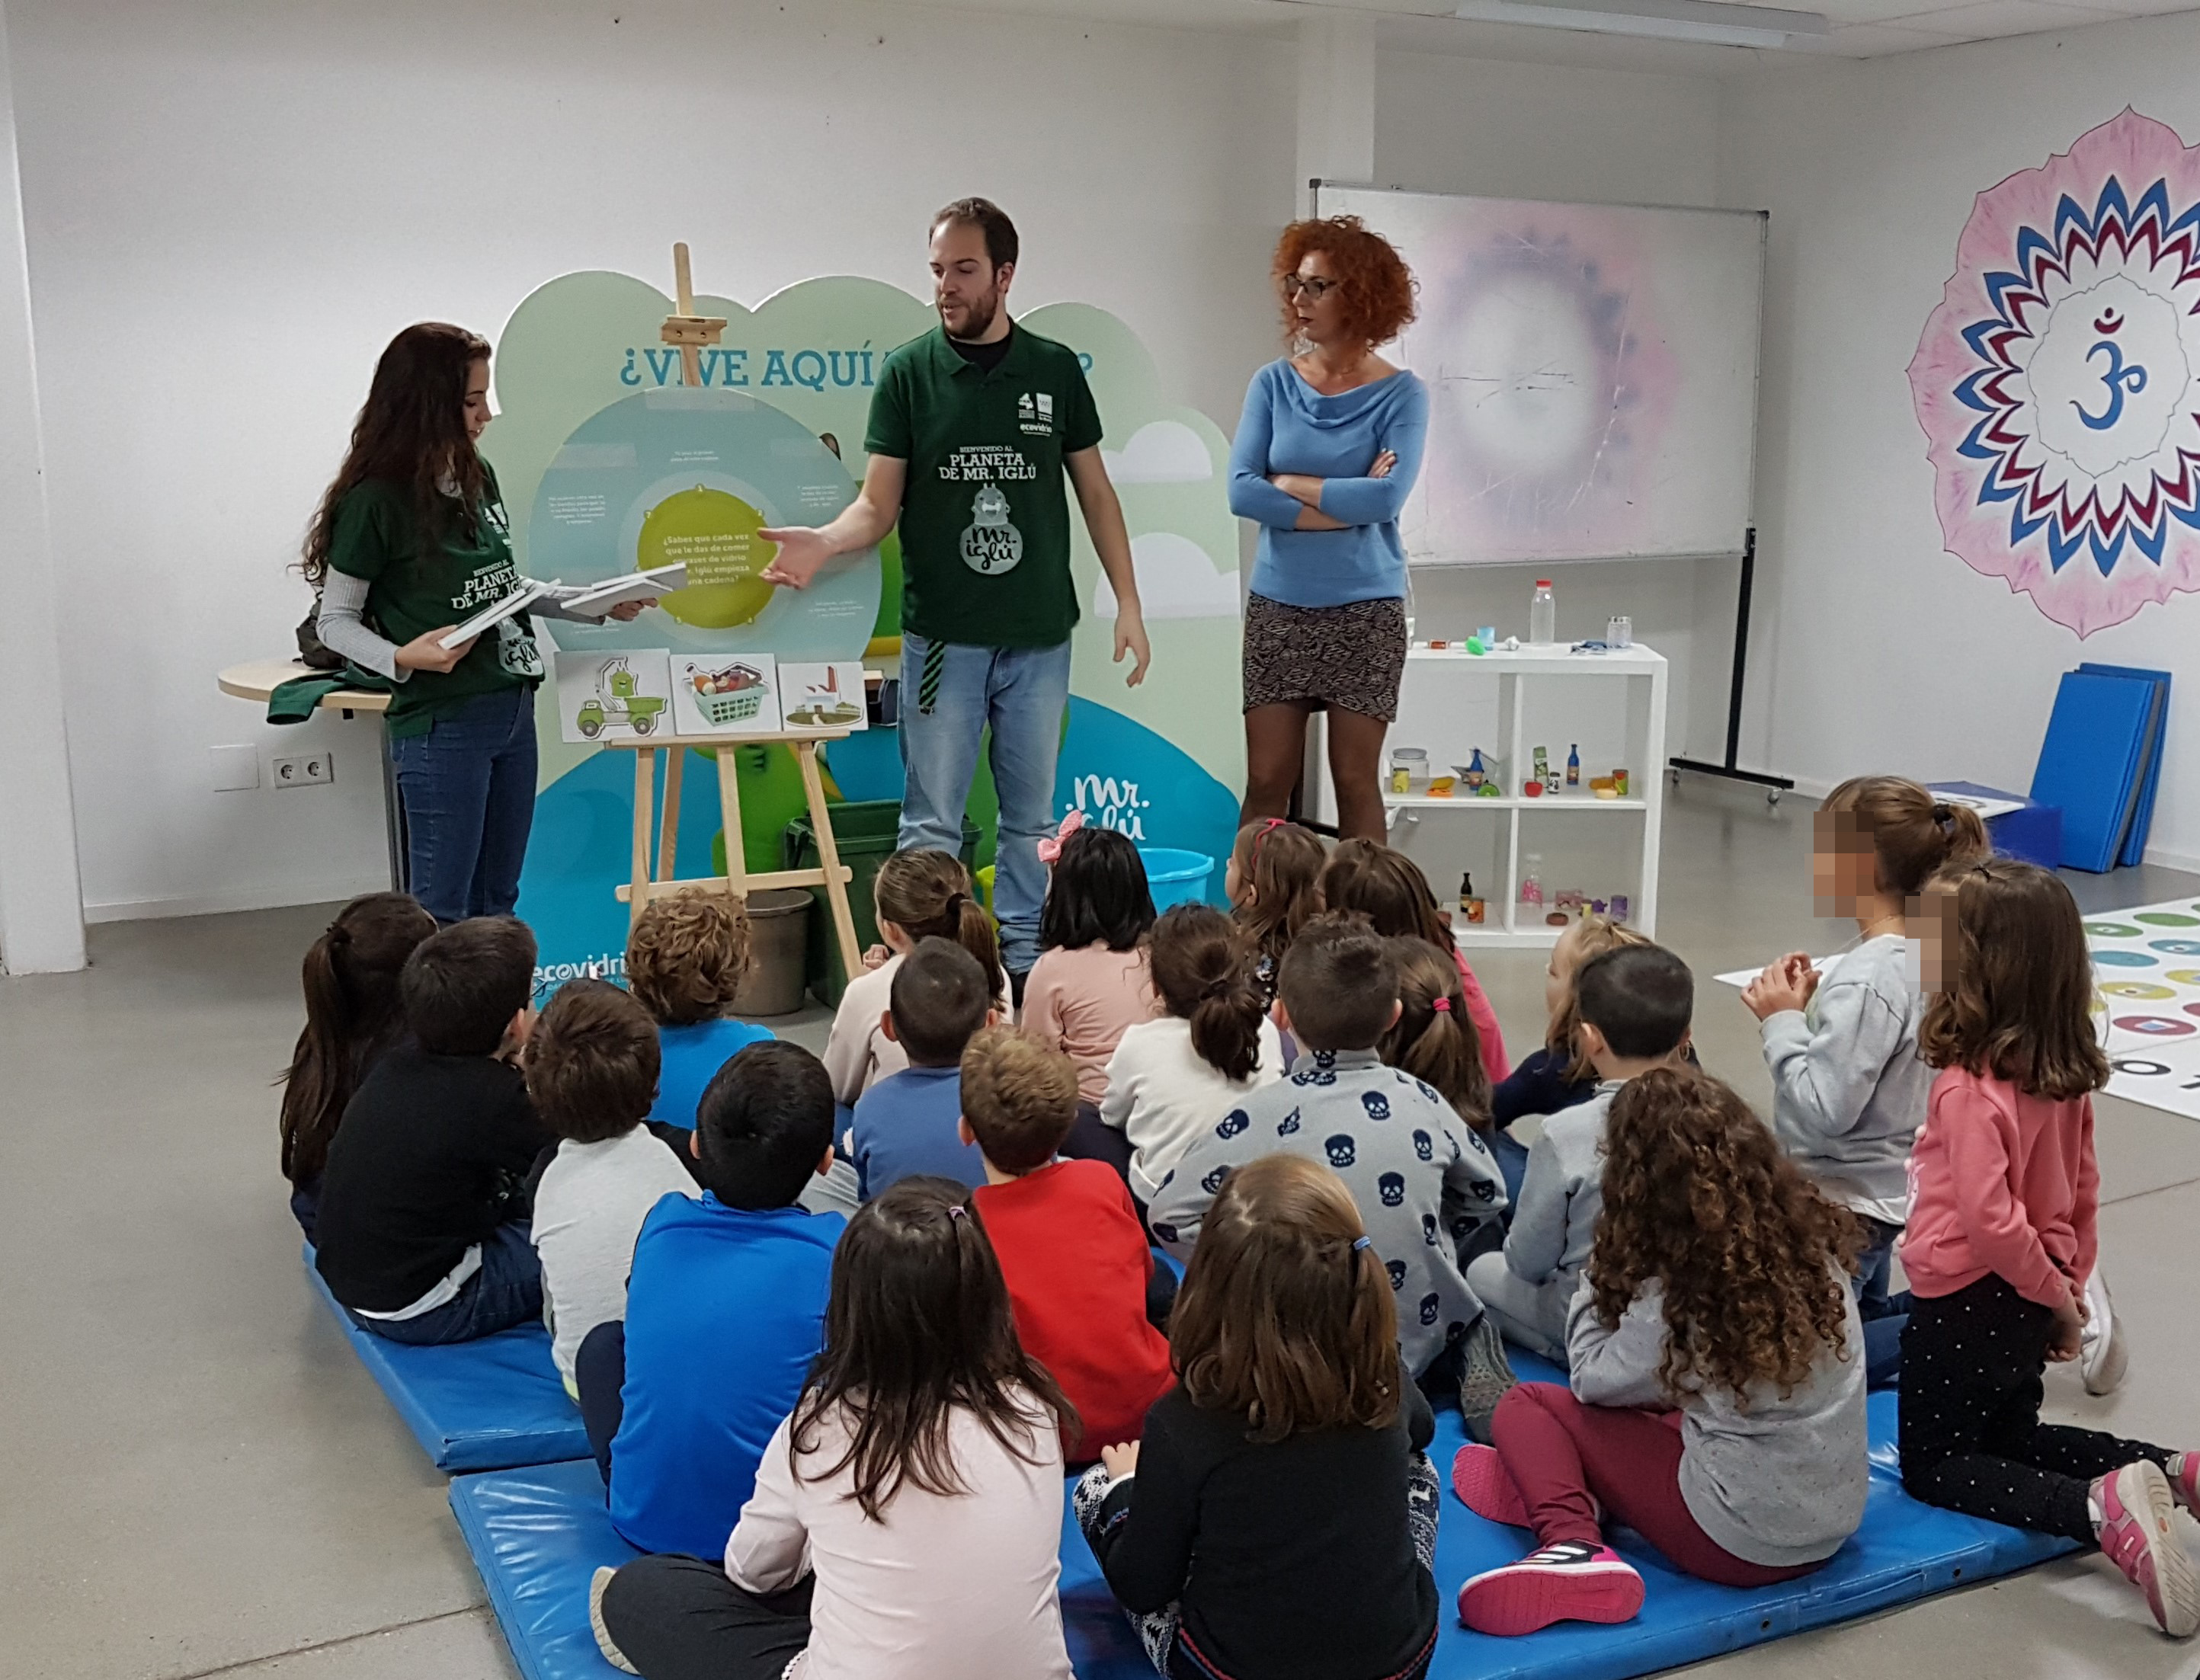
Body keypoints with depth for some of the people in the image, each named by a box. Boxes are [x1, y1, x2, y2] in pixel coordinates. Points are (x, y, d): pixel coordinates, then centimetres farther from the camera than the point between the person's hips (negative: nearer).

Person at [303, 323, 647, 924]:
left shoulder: (478, 477, 7)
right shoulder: (376, 500, -12)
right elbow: (334, 621, -5)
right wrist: (403, 658, -23)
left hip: (513, 710, 7)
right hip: (439, 723, -7)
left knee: (496, 904, 13)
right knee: (442, 914, 1)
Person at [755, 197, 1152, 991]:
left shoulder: (1055, 368, 4)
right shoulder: (908, 373, -1)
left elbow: (1094, 491, 9)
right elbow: (878, 503, -4)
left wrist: (1128, 603, 4)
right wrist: (823, 541, -25)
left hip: (1040, 635, 2)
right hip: (942, 636, -2)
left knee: (1032, 817, 11)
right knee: (932, 822, 2)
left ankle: (1024, 959, 23)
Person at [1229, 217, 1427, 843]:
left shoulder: (1400, 394, -3)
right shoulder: (1273, 384, 2)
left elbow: (1388, 497, -17)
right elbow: (1242, 493, -8)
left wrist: (1289, 483, -9)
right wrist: (1347, 502, -11)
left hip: (1366, 610, -2)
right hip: (1278, 606, 2)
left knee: (1356, 782, 5)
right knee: (1266, 781, 4)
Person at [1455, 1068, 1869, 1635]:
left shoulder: (1676, 1289, -18)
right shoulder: (1813, 1236, -2)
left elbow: (1594, 1380, -1)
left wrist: (1599, 1282, 8)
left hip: (1741, 1539, -7)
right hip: (1835, 1522, 7)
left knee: (1527, 1405, 5)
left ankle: (1573, 1544, -15)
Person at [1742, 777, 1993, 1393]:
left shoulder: (1866, 981, -28)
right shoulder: (1916, 954, 1)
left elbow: (1823, 1110, -28)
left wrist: (1783, 1022, -19)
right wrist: (1807, 1007, -4)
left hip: (1842, 1204, -10)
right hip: (1882, 1190, 10)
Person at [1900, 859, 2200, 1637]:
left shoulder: (1968, 1087, -26)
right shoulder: (2067, 1074, -1)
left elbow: (1990, 1217, -29)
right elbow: (2083, 1188, 8)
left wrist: (2052, 1294, -13)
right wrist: (2068, 1285, 15)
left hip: (1964, 1304, -8)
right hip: (2027, 1303, 8)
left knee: (1933, 1464, 10)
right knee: (2012, 1439, 29)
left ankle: (2098, 1509, -15)